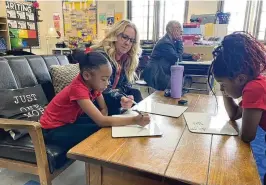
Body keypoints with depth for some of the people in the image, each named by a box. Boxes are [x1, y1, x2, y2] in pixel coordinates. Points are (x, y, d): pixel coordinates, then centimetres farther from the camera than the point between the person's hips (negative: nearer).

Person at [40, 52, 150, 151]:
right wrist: (134, 120, -41)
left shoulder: (93, 84, -8)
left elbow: (104, 110, -1)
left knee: (106, 127, -6)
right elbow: (101, 121, -38)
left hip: (69, 121, 8)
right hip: (53, 130, -7)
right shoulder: (78, 89, -32)